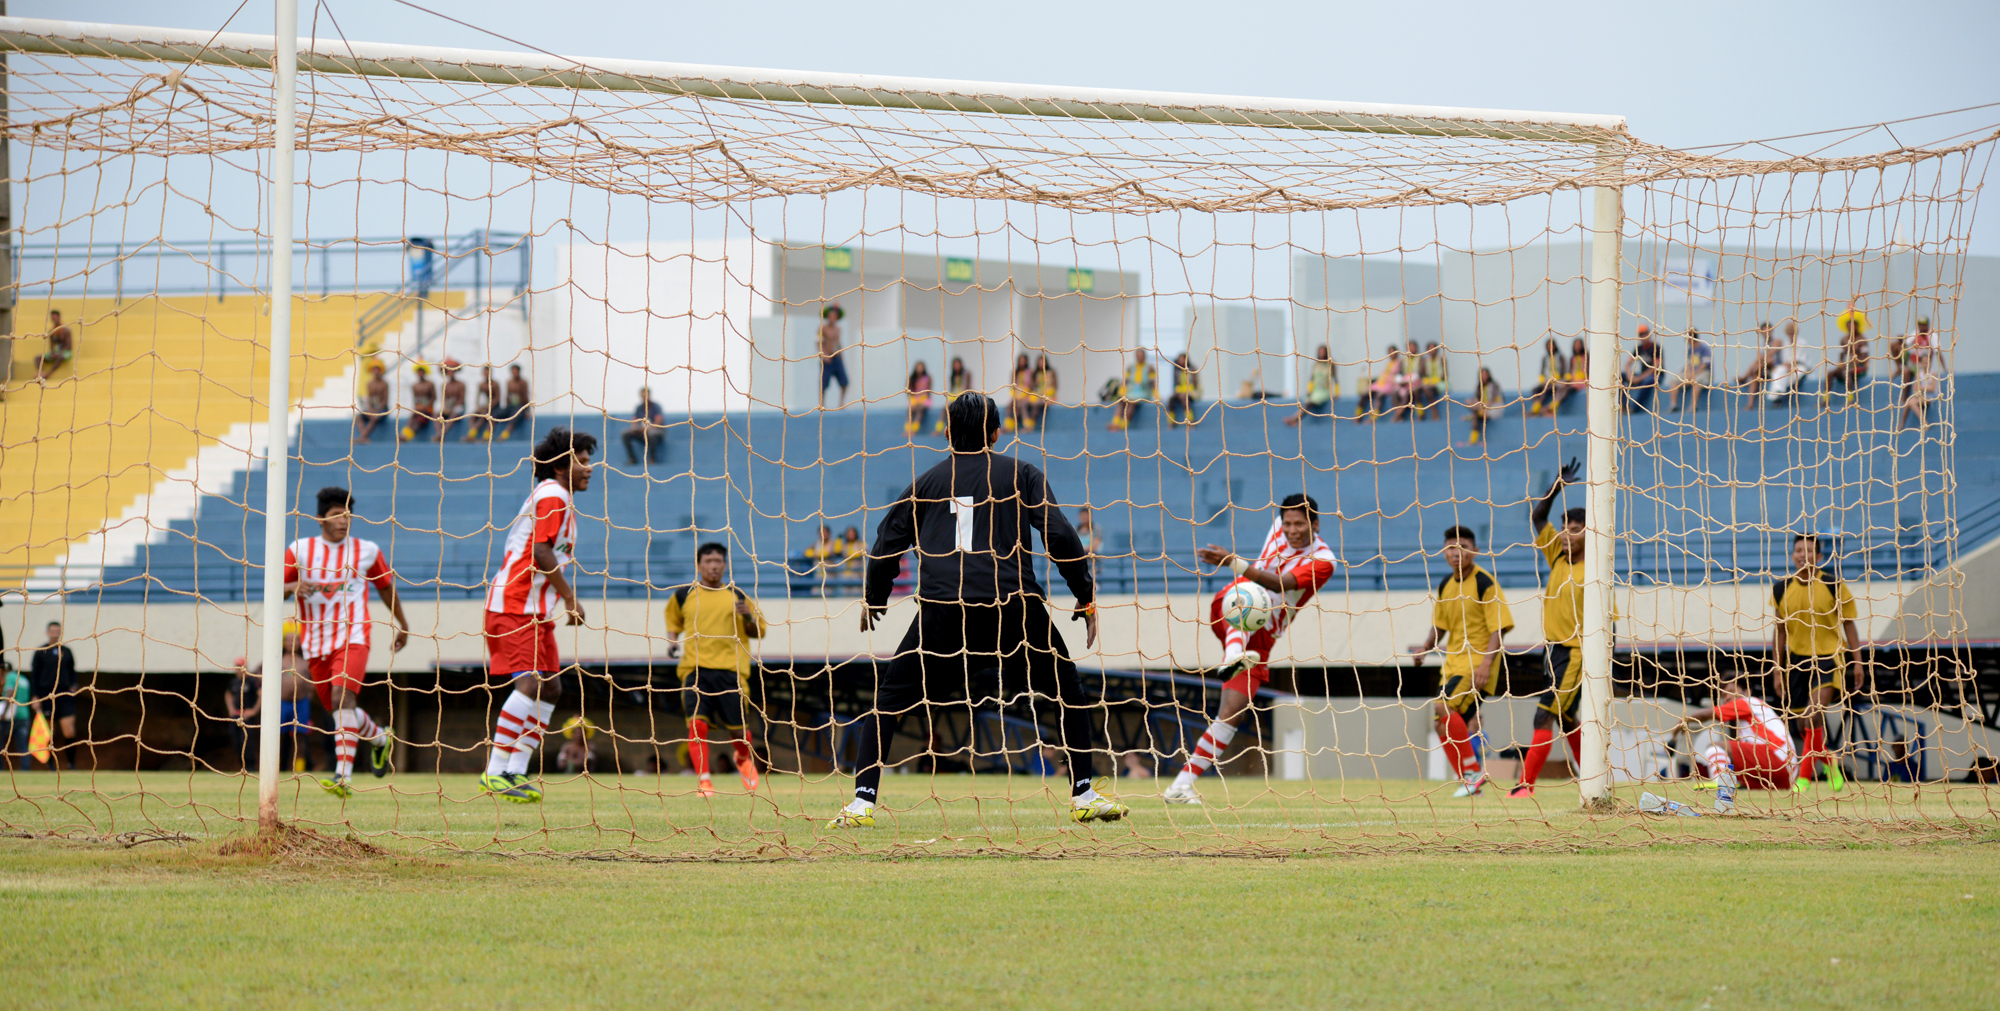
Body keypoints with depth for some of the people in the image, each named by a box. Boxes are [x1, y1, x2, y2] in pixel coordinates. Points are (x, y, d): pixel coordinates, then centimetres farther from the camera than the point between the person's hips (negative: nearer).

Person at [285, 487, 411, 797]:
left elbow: (386, 586, 19)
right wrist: (293, 587, -20)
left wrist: (403, 625, 29)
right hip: (316, 643, 3)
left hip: (353, 637, -3)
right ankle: (379, 739, 45)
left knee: (343, 697, -25)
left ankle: (343, 776, -34)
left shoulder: (367, 551, 3)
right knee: (341, 710, 11)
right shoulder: (300, 550, 3)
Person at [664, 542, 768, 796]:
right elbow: (673, 622, 29)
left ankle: (744, 758, 36)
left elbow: (758, 632, 15)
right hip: (695, 669, 0)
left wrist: (749, 617, -6)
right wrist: (672, 639, 10)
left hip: (730, 670, 0)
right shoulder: (683, 595, 11)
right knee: (697, 724, -17)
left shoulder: (737, 596, 9)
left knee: (737, 728, 3)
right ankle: (703, 780, -15)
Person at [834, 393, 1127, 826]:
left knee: (889, 700, 11)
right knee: (1070, 692, 17)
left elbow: (885, 549, 17)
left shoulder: (927, 482, 18)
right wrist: (1086, 598, 11)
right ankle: (1083, 797, 11)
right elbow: (1060, 535, 3)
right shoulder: (1021, 474, 13)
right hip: (1015, 606, -1)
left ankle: (863, 803, -2)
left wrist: (873, 600, 34)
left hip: (942, 612, 1)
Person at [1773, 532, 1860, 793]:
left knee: (1815, 713, -23)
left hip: (1830, 657, -4)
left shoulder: (1834, 586, -5)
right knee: (1804, 727, 7)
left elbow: (1848, 624, 2)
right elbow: (1780, 631, 10)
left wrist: (1857, 661, -1)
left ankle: (1804, 778, -23)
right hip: (1798, 659, 4)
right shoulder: (1781, 590, 2)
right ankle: (1830, 764, 36)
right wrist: (1778, 670, 8)